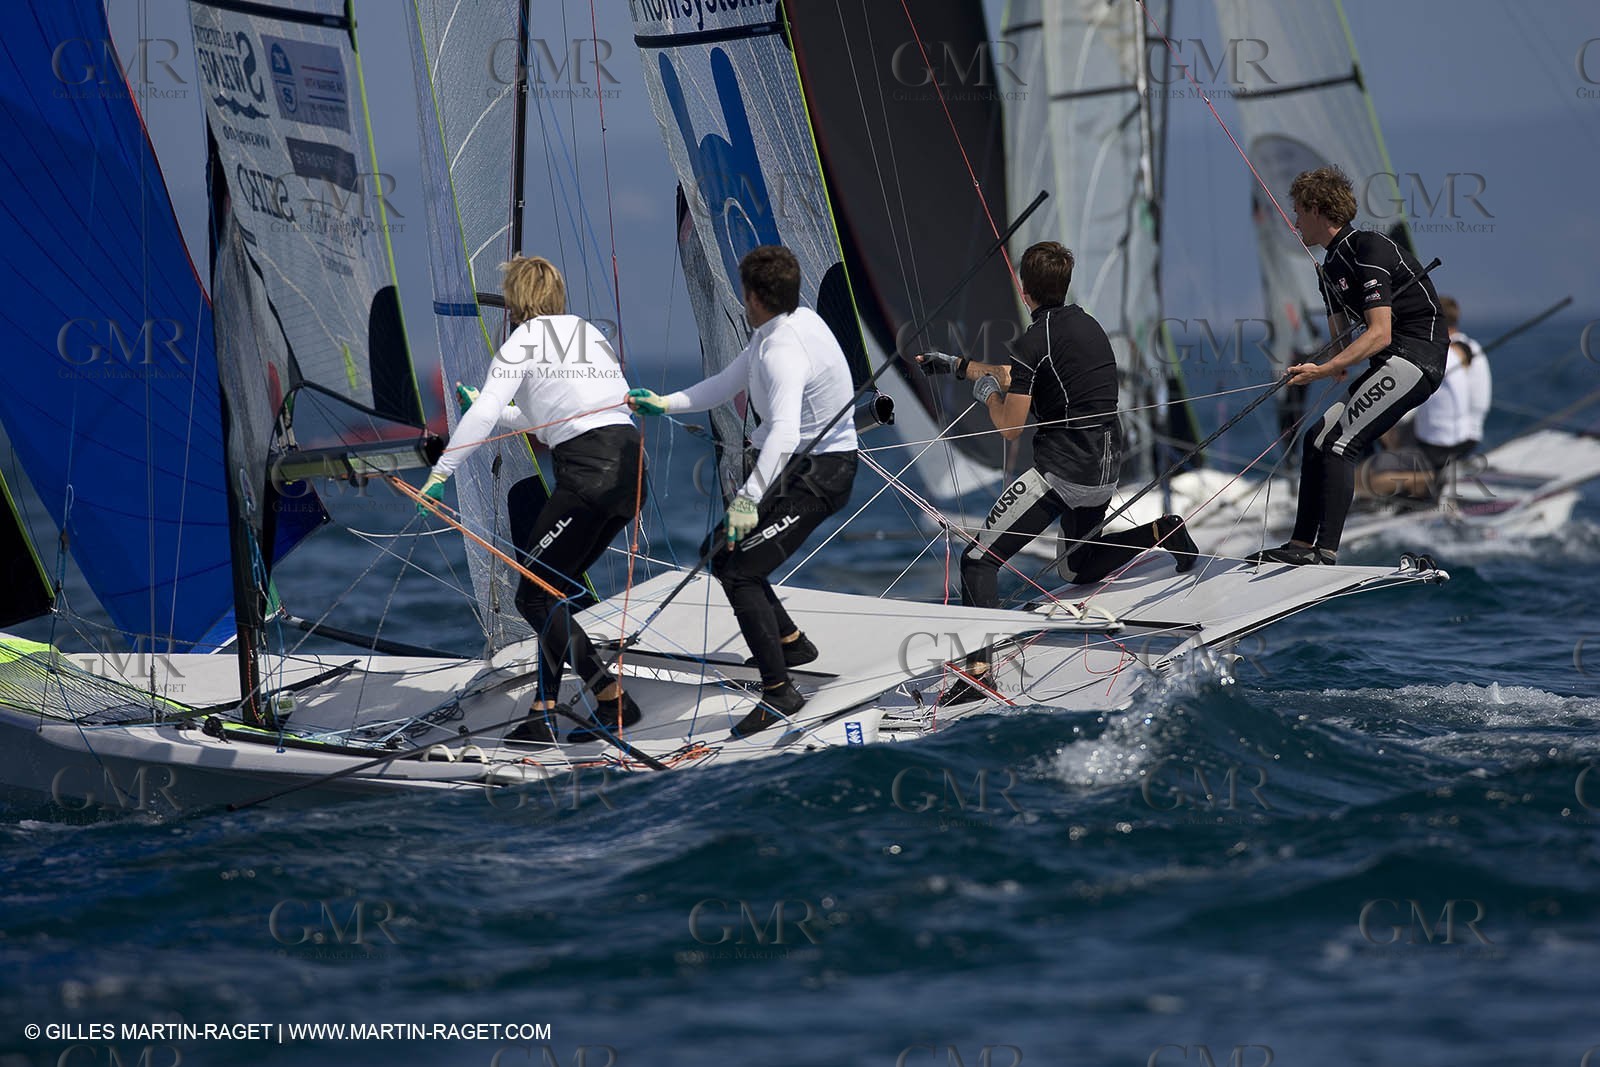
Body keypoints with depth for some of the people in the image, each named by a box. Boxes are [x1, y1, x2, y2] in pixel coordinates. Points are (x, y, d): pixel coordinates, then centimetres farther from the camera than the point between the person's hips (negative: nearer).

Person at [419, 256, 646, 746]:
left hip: (589, 472, -8)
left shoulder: (526, 338, 3)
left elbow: (483, 415, -6)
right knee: (552, 592, 14)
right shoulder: (590, 332, 26)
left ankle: (613, 699, -9)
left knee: (534, 597, -2)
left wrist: (439, 472, -2)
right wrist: (488, 406, 45)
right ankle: (543, 713, 10)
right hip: (630, 469, 9)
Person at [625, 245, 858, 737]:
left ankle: (779, 691, -13)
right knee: (723, 555, 17)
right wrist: (664, 403, 14)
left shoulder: (784, 351, -27)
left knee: (739, 572, -16)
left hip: (818, 475, -10)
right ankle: (790, 641, 30)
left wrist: (749, 497, -48)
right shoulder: (790, 323, 5)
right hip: (799, 463, 10)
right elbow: (727, 383, 18)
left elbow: (784, 433, -41)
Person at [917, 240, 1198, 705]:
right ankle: (1159, 532, 7)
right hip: (1106, 471, 9)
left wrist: (986, 391, 10)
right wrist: (958, 365, 34)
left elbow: (1009, 427, -11)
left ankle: (978, 669, -23)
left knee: (978, 559, -7)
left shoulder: (1036, 340, -12)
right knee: (1077, 568, 30)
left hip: (1061, 473, -9)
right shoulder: (1086, 324, 14)